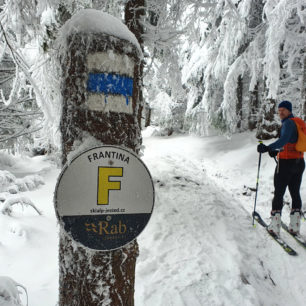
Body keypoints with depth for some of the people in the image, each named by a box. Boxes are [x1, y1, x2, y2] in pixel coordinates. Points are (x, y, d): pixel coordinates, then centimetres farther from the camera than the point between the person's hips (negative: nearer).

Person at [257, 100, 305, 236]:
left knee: (278, 193, -1)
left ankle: (275, 226, 3)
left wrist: (268, 148, -34)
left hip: (286, 163, -8)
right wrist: (277, 151, 23)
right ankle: (295, 226, 19)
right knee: (295, 193, 13)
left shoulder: (288, 123, -12)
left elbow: (284, 140, -29)